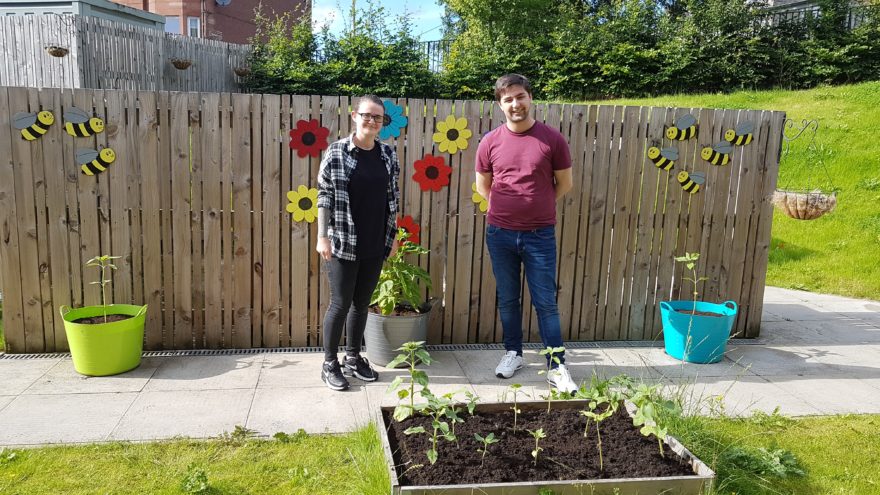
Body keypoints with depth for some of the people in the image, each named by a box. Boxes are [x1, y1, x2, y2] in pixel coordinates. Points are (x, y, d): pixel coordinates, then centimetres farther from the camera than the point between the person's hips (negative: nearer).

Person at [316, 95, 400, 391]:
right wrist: (322, 236, -11)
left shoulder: (388, 155, 5)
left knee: (362, 303, 13)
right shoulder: (337, 152, -8)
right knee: (341, 303, 3)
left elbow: (393, 198, 11)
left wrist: (393, 236, 11)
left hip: (376, 245, 4)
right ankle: (330, 364, 19)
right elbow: (324, 196, -7)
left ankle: (353, 358, 29)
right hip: (343, 244, -4)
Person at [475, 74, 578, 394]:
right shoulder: (490, 142, -1)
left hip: (540, 235, -2)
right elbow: (482, 185, 12)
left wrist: (537, 207, 8)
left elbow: (564, 183, 5)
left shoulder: (552, 139, -5)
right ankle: (513, 353, 31)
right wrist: (508, 208, 8)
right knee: (507, 300, 14)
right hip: (500, 234, 2)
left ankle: (557, 367, 11)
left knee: (546, 303, 3)